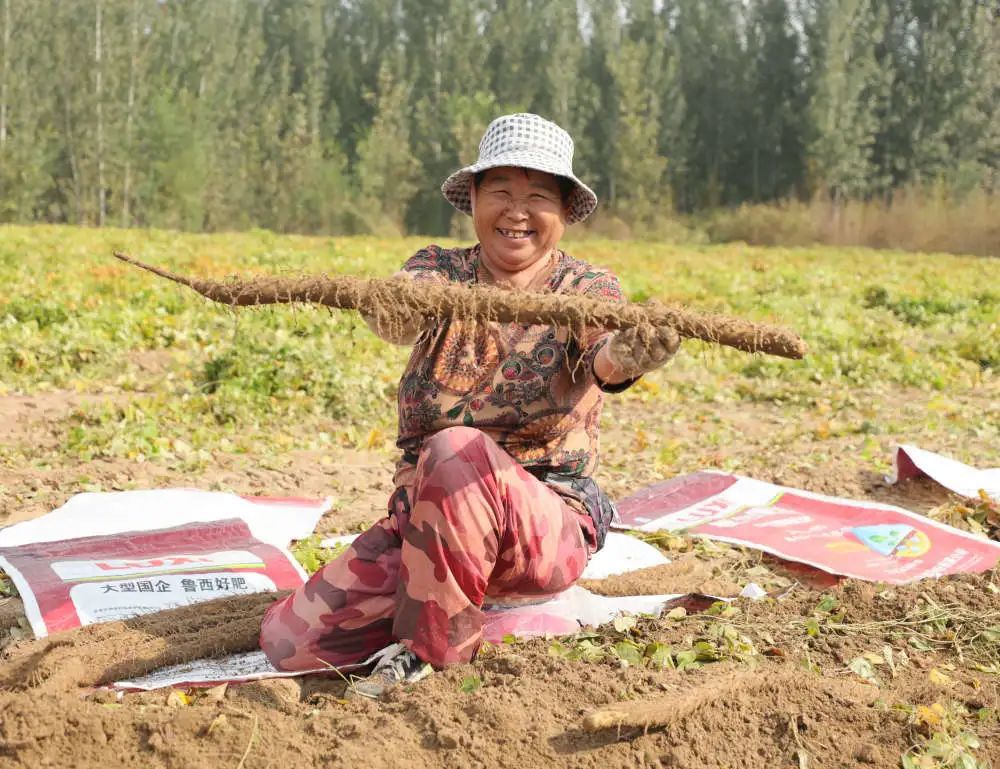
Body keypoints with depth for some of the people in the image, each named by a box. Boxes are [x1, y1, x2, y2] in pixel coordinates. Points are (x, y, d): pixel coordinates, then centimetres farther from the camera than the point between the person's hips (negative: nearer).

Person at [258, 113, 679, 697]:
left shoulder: (586, 289, -2)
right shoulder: (440, 272, 4)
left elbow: (603, 354, -27)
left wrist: (626, 355, -53)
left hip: (547, 524, -3)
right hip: (419, 521, 4)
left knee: (456, 451, -36)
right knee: (290, 640, -12)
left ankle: (429, 652, -17)